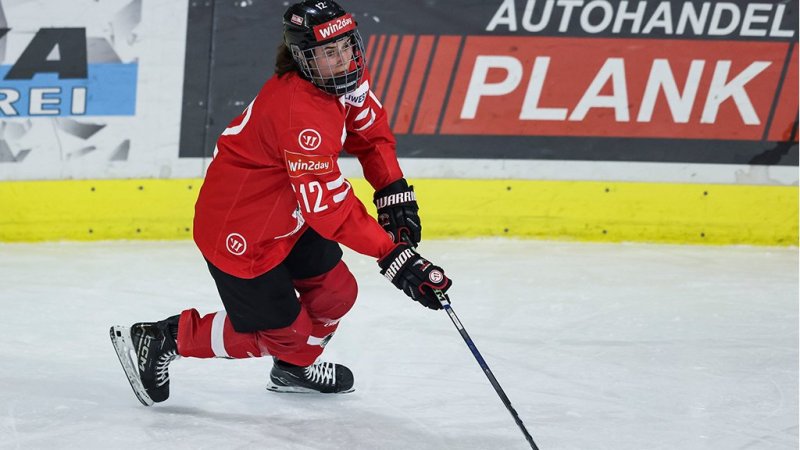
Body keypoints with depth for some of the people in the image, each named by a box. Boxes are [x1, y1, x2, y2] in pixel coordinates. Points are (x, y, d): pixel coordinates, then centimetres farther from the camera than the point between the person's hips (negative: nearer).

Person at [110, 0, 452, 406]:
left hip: (285, 215, 9)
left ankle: (294, 367, 46)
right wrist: (393, 255, -38)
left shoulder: (347, 77, -7)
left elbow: (370, 132, 11)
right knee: (282, 332, 1)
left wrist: (394, 192, -3)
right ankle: (159, 340, 13)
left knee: (336, 292, 16)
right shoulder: (298, 112, -36)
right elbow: (328, 205, -37)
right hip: (239, 232, -9)